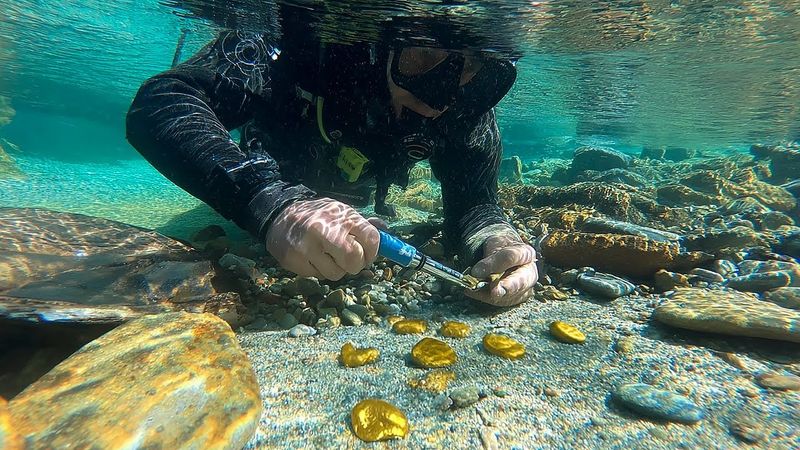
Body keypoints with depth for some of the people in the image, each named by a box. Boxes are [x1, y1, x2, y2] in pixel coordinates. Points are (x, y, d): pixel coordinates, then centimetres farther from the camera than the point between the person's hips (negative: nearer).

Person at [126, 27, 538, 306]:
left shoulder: (469, 104, -32)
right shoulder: (317, 31, -42)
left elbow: (473, 199, -27)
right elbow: (157, 105, -48)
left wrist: (495, 240, -50)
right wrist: (272, 203, -63)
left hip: (349, 199, 2)